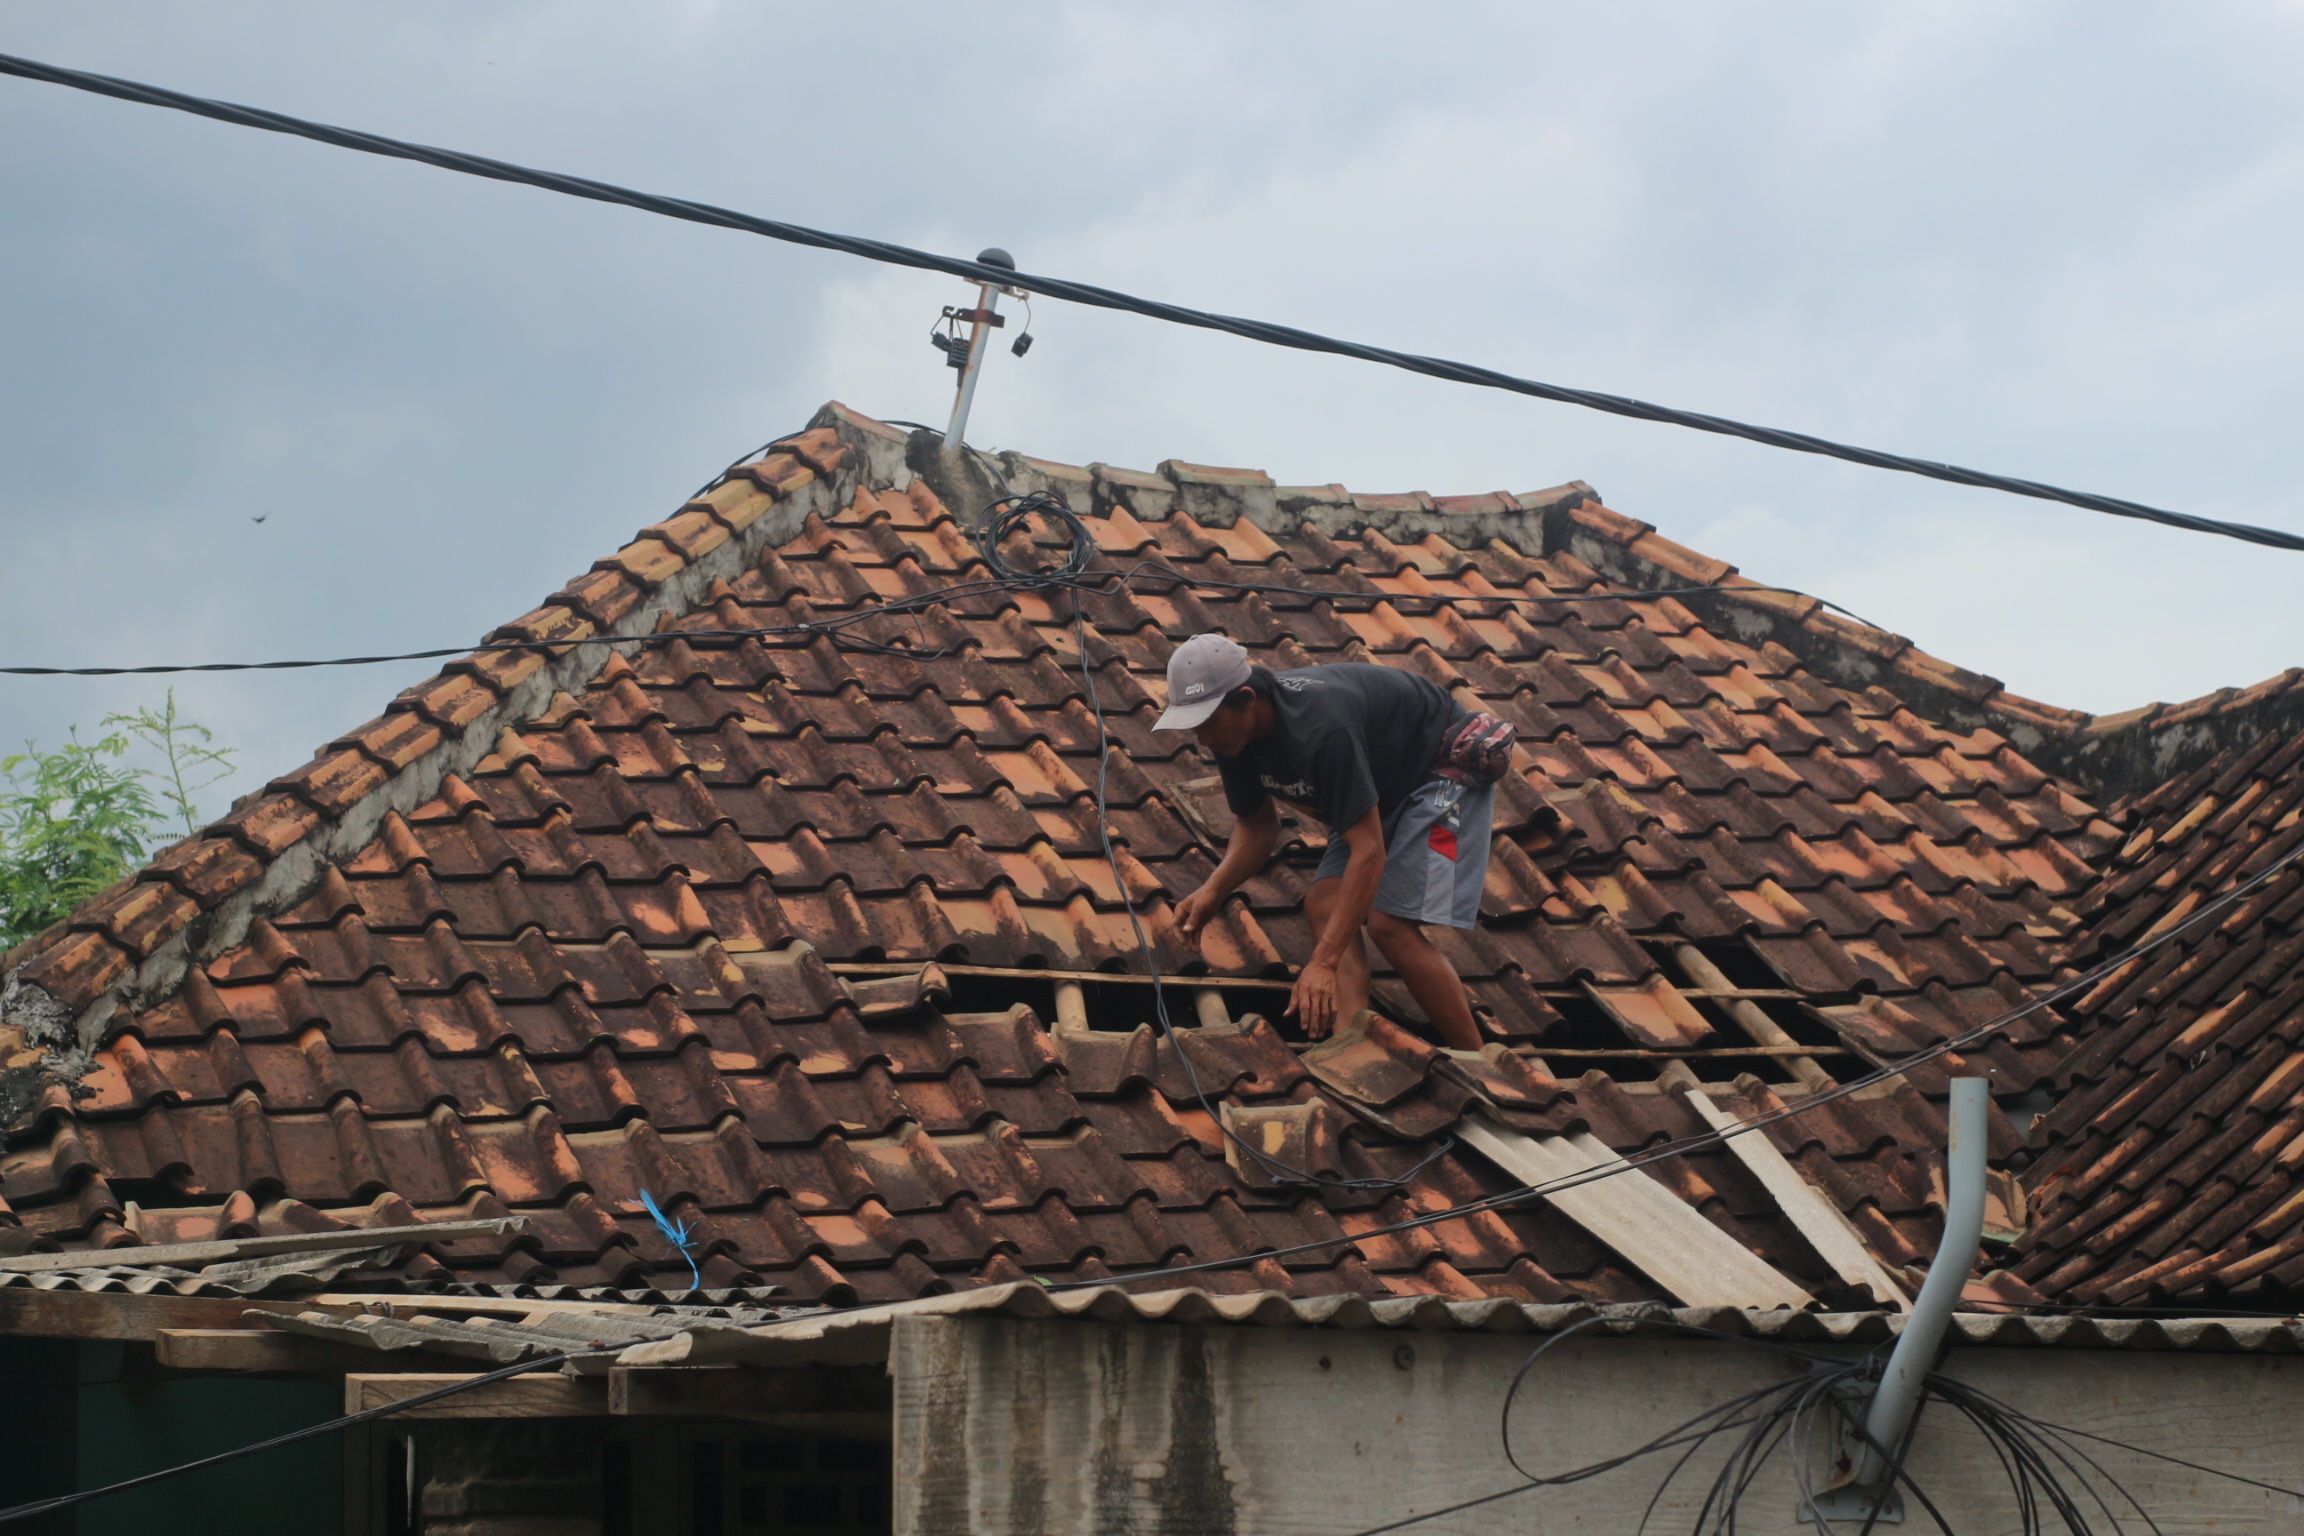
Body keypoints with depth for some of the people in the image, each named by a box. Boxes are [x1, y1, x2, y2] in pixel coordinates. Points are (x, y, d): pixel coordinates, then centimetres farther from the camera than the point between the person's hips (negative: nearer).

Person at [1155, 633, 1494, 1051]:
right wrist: (1213, 891, -16)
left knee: (1390, 922, -19)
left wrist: (1323, 962, -42)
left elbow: (1368, 851, -39)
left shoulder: (1321, 729, -39)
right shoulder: (1233, 732, -12)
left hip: (1445, 768, -9)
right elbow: (1258, 826, 4)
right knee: (1324, 903, -11)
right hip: (1385, 784, 9)